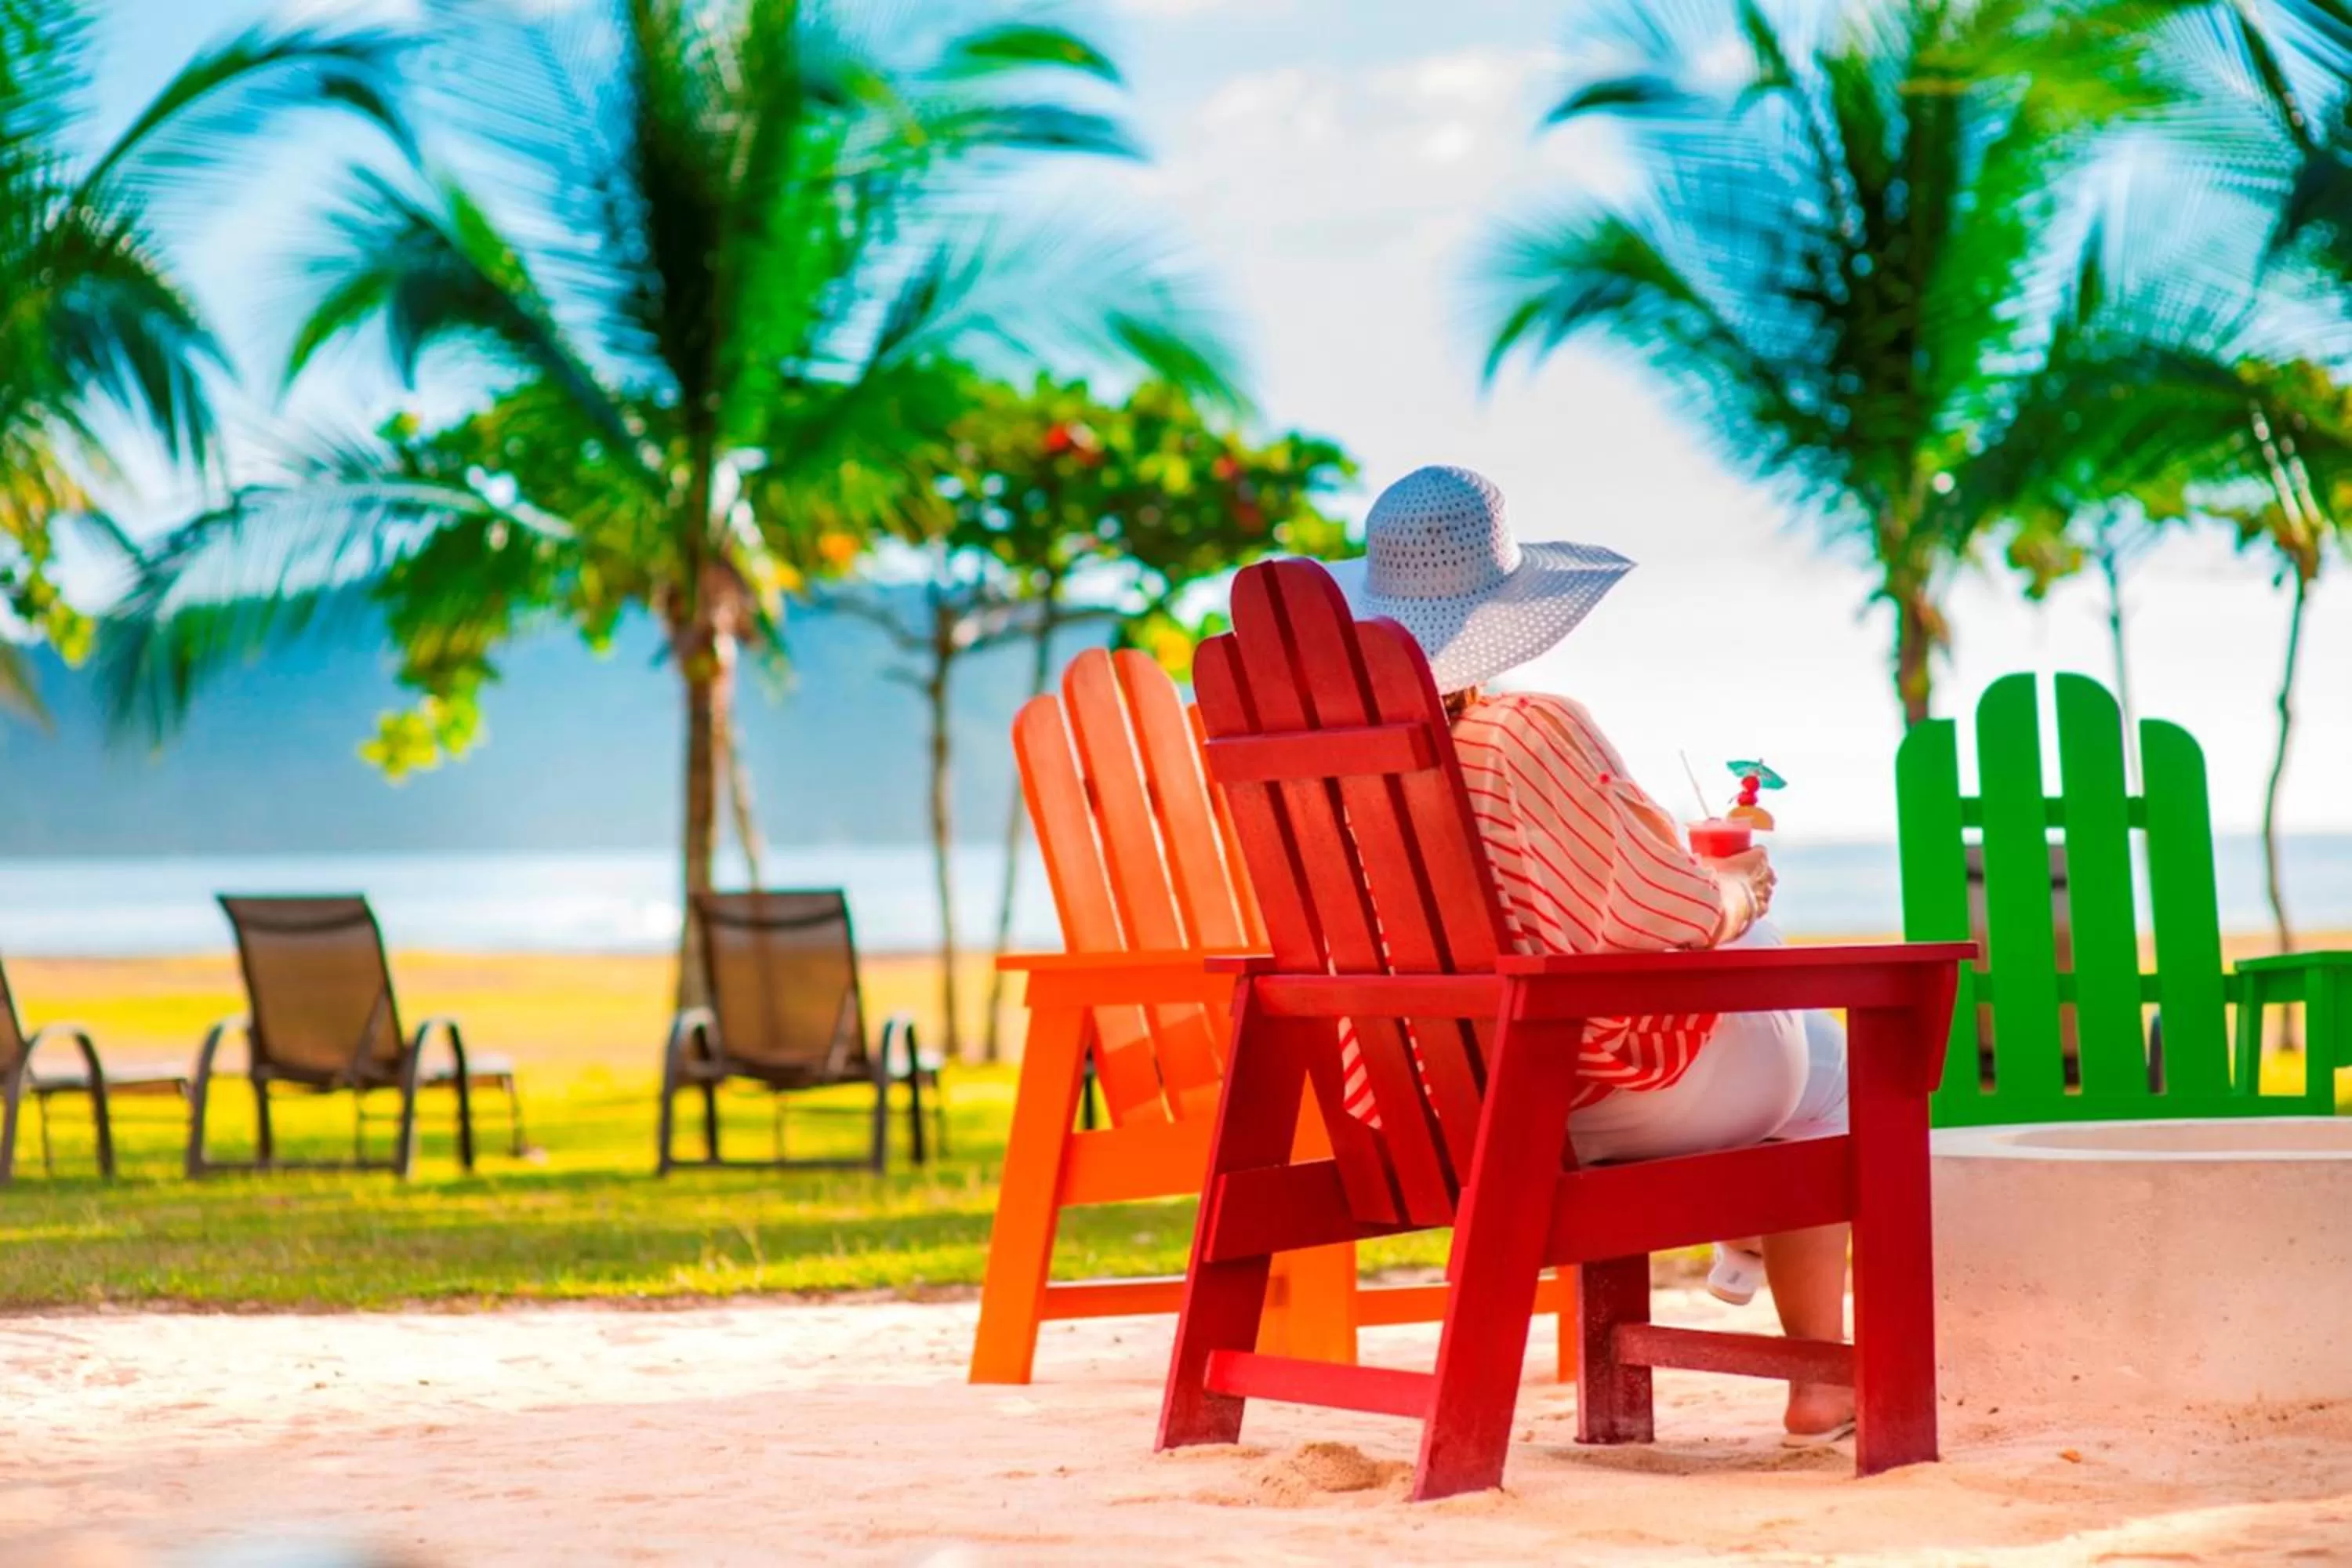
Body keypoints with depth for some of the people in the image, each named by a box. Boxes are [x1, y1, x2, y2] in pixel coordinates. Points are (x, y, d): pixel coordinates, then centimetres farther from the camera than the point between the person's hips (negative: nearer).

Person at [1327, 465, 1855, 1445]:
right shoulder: (1535, 737, -28)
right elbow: (1672, 912, -23)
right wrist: (1740, 890, 0)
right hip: (1597, 1087, -7)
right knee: (1821, 1070, 25)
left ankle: (1742, 1235, 51)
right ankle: (1822, 1379, 27)